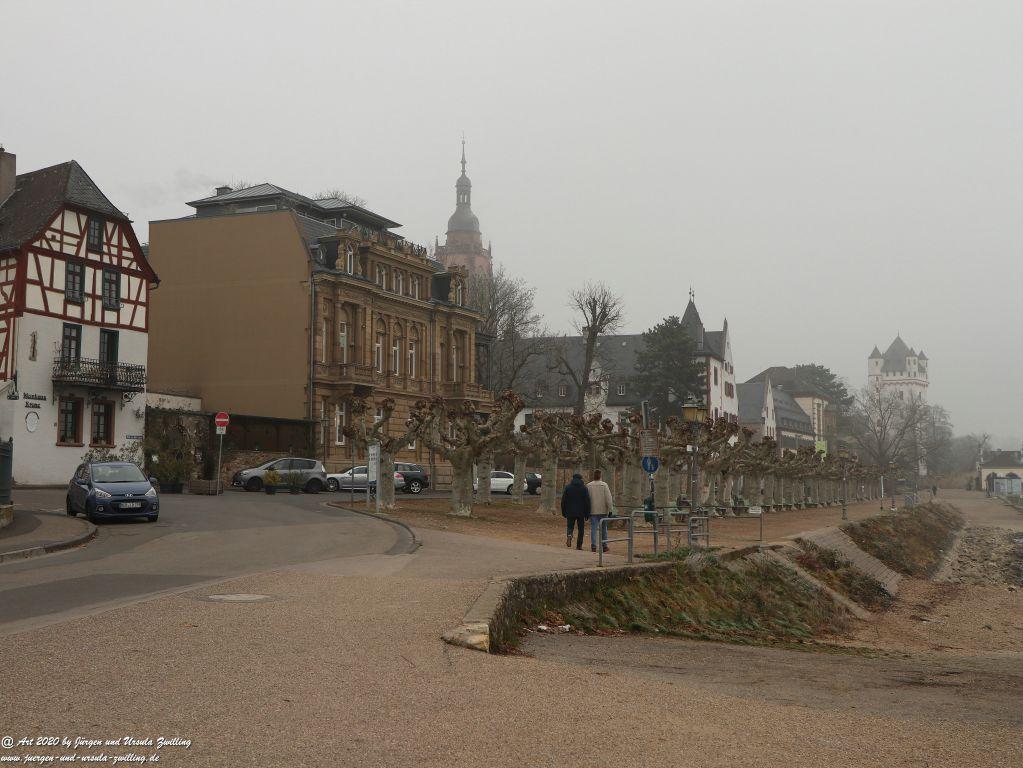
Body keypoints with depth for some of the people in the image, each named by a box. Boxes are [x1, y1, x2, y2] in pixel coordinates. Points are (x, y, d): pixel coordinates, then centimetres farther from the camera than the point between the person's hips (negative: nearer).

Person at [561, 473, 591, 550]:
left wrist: (563, 512, 9)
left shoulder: (567, 487, 1)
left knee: (570, 526, 12)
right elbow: (587, 502, -4)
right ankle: (579, 545, 8)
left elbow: (563, 501, 2)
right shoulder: (584, 488, -2)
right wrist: (587, 514, 1)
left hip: (570, 512, 1)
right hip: (581, 512, -1)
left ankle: (569, 535, -19)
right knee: (581, 529, 9)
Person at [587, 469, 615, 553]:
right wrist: (610, 509, -2)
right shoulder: (604, 485, -6)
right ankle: (604, 546, 14)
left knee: (593, 528, 1)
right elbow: (609, 498, -8)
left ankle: (593, 546, -6)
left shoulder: (588, 486, 0)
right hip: (603, 511, -1)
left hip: (592, 511, 1)